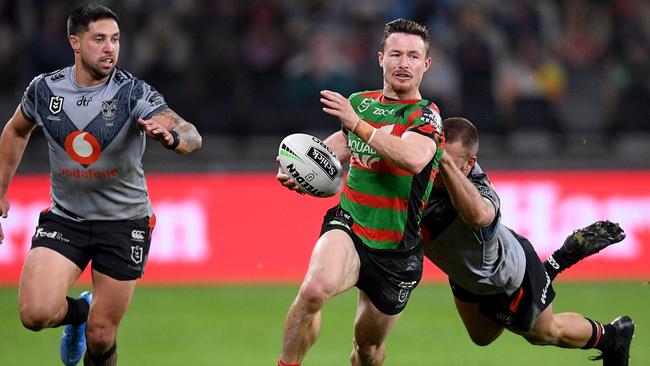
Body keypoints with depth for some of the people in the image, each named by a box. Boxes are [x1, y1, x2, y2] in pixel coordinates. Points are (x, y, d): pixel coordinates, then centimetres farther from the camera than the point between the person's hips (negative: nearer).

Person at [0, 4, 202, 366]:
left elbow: (192, 136, -28)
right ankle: (78, 311, 17)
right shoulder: (45, 89, -5)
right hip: (64, 217, 2)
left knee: (100, 336, -1)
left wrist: (172, 136, -52)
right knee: (36, 313, -19)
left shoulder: (133, 93, -15)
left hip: (125, 220, -2)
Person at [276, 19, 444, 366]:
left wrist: (358, 124, -32)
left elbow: (415, 158, -32)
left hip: (396, 253, -2)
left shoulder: (426, 115, -9)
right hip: (347, 228, 2)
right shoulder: (359, 102, 6)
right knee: (314, 289, -33)